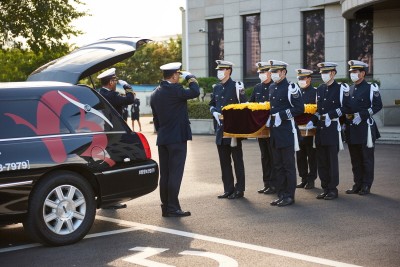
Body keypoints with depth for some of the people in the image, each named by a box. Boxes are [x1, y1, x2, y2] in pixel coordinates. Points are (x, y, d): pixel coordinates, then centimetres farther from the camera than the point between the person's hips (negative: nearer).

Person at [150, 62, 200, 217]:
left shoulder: (155, 94, 12)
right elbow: (194, 92, -12)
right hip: (177, 138, -8)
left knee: (164, 174, 10)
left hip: (162, 139, 8)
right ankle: (172, 208, -6)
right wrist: (190, 77, 3)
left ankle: (165, 207, 14)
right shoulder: (174, 89, -14)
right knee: (175, 173, -6)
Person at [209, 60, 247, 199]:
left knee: (237, 160, 2)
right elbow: (212, 104, 20)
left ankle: (239, 190, 9)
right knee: (224, 161, 10)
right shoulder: (217, 88, 11)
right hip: (221, 129, 6)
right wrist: (214, 112, 1)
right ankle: (228, 189, 18)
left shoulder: (236, 86, -8)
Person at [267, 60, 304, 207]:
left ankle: (289, 196, 4)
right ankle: (281, 194, 18)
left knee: (288, 165, -2)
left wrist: (281, 115, -18)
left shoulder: (290, 88, -10)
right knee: (278, 165, 11)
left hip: (287, 131, -8)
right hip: (274, 131, 8)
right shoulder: (272, 88, 14)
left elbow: (300, 108, -14)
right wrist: (270, 118, 12)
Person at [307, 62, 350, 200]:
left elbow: (344, 108, -8)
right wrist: (312, 121, 6)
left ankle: (333, 189, 6)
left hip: (333, 127, -6)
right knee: (321, 160, 8)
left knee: (332, 160, -2)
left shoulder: (341, 88, -5)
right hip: (320, 127, 6)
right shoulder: (320, 89, 14)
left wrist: (330, 115, -17)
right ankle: (325, 188, 17)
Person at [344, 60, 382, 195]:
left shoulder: (371, 88, -4)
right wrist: (345, 121, 9)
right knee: (355, 159, 9)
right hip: (351, 129, 6)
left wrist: (361, 115, -17)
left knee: (367, 158, 0)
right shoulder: (349, 89, 15)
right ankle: (357, 184, 17)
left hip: (365, 128, -6)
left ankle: (366, 186, 7)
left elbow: (377, 106, -11)